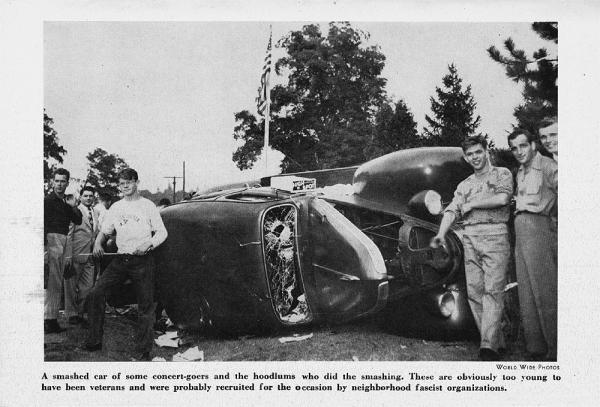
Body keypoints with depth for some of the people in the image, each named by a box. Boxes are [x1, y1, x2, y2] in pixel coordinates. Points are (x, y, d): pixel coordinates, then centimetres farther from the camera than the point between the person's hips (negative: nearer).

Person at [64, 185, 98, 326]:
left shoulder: (95, 213, 15)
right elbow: (69, 235, -8)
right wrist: (68, 256, -14)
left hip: (90, 256, 6)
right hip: (76, 255, -5)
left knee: (87, 287, 6)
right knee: (72, 286, 2)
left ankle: (80, 313, 16)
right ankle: (71, 314, 12)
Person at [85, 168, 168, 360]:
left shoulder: (147, 205, 4)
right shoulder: (116, 207, 16)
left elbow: (162, 232, 2)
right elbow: (105, 230, 20)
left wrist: (149, 244, -16)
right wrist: (98, 243, -2)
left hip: (142, 260, -4)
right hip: (121, 259, 4)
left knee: (145, 305, -3)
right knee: (96, 293, -9)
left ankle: (143, 350, 5)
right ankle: (94, 341, 0)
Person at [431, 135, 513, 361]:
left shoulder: (502, 174, 8)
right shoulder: (464, 185, 22)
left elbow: (502, 199, -11)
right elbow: (451, 211, 10)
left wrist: (472, 204, -1)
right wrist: (441, 234, -7)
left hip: (495, 236, -5)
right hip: (470, 239, 6)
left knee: (492, 290, -13)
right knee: (474, 291, 0)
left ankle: (489, 346, -19)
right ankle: (496, 340, 6)